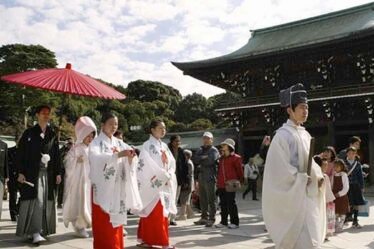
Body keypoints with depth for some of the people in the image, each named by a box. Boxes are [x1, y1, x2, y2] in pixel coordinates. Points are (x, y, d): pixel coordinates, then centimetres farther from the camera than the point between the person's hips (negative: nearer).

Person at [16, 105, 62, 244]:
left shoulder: (53, 135, 11)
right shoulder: (29, 133, 1)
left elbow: (57, 155, 13)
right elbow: (20, 153, -2)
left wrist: (58, 173, 8)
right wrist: (20, 172, -9)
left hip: (48, 173, 4)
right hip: (32, 173, -4)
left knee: (46, 202, 5)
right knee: (35, 201, -11)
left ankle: (42, 230, 15)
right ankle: (35, 233, -10)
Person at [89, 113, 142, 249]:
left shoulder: (119, 143, 11)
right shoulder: (96, 142, -3)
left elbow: (129, 161, 4)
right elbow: (96, 158, -23)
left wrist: (131, 156, -19)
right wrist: (118, 155, -31)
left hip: (118, 189, 4)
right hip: (102, 189, -4)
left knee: (116, 221, 8)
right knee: (103, 224, -3)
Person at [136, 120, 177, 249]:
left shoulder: (164, 146, 14)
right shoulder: (147, 145, -7)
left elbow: (172, 161, 11)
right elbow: (150, 165, -15)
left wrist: (170, 175, -6)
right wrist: (165, 176, -14)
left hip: (165, 183, 7)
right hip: (152, 184, -7)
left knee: (151, 213, 10)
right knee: (158, 213, -8)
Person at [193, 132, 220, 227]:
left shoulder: (214, 150, -1)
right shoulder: (200, 150, 19)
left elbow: (210, 161, -18)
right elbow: (194, 159, 4)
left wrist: (200, 160, -3)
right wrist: (203, 158, -9)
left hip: (210, 178, -7)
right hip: (201, 177, 7)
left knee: (211, 199, -4)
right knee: (202, 199, 11)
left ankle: (212, 219, 1)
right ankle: (204, 217, 21)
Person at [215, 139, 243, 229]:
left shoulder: (235, 158, -3)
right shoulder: (221, 158, 18)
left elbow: (239, 171, -1)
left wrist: (239, 182, -1)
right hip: (221, 185, 7)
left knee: (231, 203, -3)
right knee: (223, 204, 11)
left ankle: (234, 222, 6)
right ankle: (224, 222, 19)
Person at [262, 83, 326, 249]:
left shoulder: (305, 135, 12)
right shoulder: (283, 135, -12)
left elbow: (309, 161, 17)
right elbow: (280, 168, -17)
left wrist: (318, 176, -1)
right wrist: (302, 179, -16)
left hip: (307, 193, 8)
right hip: (292, 194, -8)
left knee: (310, 235, 13)